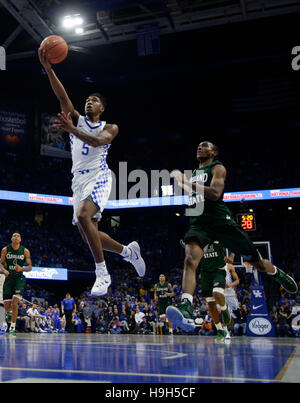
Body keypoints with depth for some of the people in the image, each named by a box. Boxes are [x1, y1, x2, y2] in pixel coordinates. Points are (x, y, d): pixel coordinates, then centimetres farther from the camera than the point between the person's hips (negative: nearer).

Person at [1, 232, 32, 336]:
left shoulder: (25, 251, -2)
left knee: (14, 303, -19)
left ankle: (12, 328, -8)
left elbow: (30, 267, 1)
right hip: (8, 278, 2)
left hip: (19, 278, -2)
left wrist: (22, 269, -19)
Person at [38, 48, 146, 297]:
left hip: (98, 176, -6)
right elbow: (63, 97, -1)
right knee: (89, 235, 4)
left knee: (83, 216, -32)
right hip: (79, 179, 6)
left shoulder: (110, 128, 6)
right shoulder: (76, 119, 15)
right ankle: (128, 251, 28)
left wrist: (72, 130, -31)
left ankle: (102, 274, -23)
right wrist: (48, 68, -14)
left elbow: (98, 141, -17)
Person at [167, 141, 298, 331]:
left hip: (220, 219, -4)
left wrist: (186, 182, -21)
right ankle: (186, 310, -42)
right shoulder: (193, 173, 24)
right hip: (199, 222, 5)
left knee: (257, 261, 6)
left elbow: (215, 193, -18)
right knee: (190, 259, -27)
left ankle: (279, 274, 41)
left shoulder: (217, 168, 2)